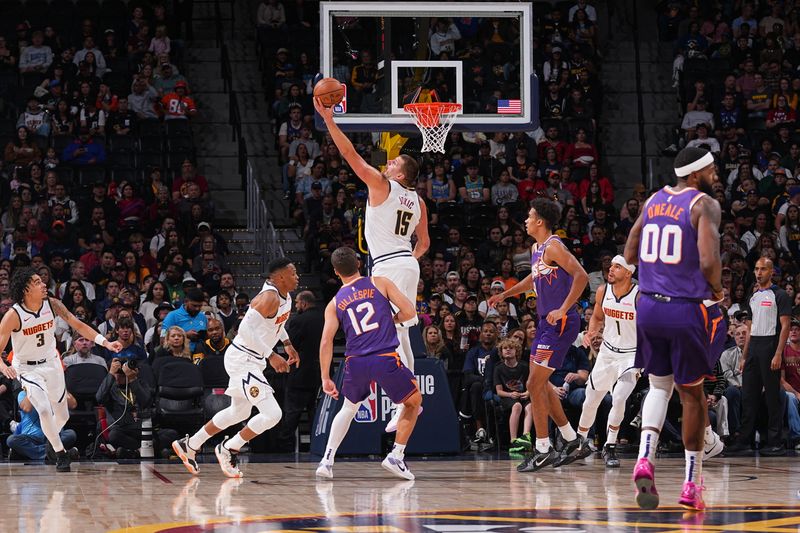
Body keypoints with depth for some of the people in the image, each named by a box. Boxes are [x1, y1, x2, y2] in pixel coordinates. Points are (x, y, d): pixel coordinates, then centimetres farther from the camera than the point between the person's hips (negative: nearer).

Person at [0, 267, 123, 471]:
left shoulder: (52, 304, -12)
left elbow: (78, 325, -5)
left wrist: (105, 343, -15)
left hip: (51, 363, 5)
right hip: (27, 368, -5)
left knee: (62, 415, 12)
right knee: (44, 410, -23)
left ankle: (50, 440, 43)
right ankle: (60, 453, -7)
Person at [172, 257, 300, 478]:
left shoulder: (284, 296, 7)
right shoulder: (269, 298, -23)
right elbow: (246, 329, -32)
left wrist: (287, 343, 19)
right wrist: (271, 356, -30)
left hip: (252, 360, 11)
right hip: (243, 359, -11)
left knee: (239, 412, 25)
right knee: (272, 414, -15)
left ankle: (189, 445, 37)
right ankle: (229, 449, 4)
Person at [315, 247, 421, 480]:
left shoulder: (334, 304, 11)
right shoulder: (380, 283, 6)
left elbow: (326, 342, 3)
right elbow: (409, 311, -1)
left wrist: (325, 378, 6)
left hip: (355, 362, 3)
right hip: (385, 358, -3)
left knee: (348, 408, 28)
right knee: (414, 401, 19)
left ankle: (327, 460, 15)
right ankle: (396, 456, 10)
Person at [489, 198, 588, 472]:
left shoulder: (553, 247, -15)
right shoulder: (536, 249, 15)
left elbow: (581, 276, -25)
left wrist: (563, 310, -27)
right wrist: (505, 294, 29)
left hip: (560, 324, -10)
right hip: (547, 322, 10)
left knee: (535, 385, -9)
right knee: (540, 384, 15)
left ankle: (543, 451, -2)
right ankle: (572, 441, 23)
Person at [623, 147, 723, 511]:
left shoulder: (653, 201, 11)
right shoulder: (704, 204, -9)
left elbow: (630, 255, 16)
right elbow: (709, 260, -21)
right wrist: (716, 290, -2)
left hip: (648, 305, 5)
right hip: (685, 309, -5)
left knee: (659, 385, 19)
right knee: (692, 393, 9)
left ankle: (645, 458, -6)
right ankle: (692, 484, 14)